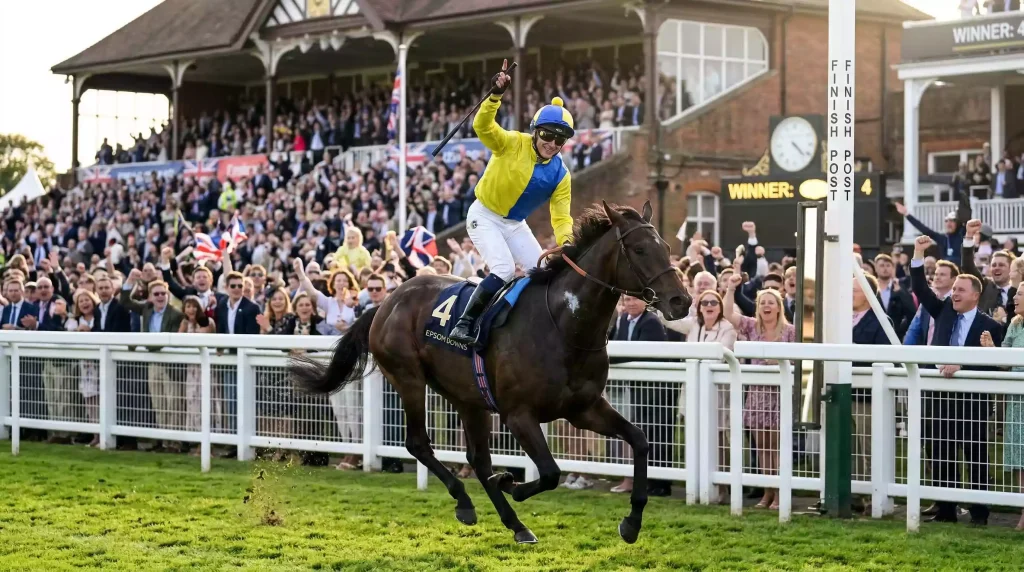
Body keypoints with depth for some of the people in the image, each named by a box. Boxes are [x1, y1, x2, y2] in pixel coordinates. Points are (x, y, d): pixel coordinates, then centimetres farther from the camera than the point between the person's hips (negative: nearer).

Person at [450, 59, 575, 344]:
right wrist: (496, 95, -49)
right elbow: (482, 126, -33)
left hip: (515, 225, 6)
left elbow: (561, 217, -7)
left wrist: (566, 243, -27)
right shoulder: (512, 144, -18)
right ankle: (464, 324, -19)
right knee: (504, 269, -24)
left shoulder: (560, 175, -7)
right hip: (485, 216, -6)